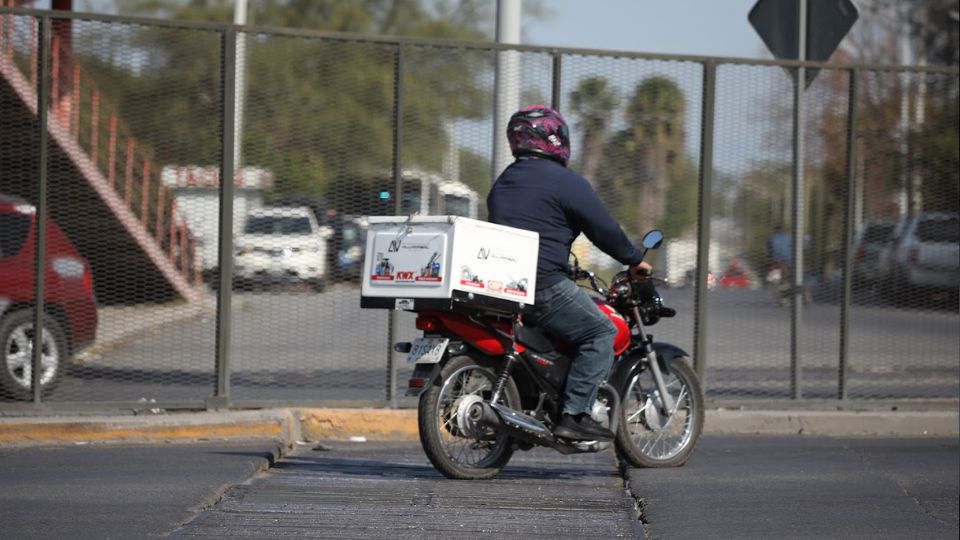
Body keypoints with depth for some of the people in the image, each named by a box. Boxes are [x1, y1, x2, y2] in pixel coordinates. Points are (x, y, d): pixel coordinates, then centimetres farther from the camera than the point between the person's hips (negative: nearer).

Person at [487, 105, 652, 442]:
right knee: (600, 332, -5)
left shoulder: (503, 183, 21)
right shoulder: (564, 182, -7)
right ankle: (574, 414, -16)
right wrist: (634, 260, 10)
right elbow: (603, 228, -5)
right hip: (542, 285, -9)